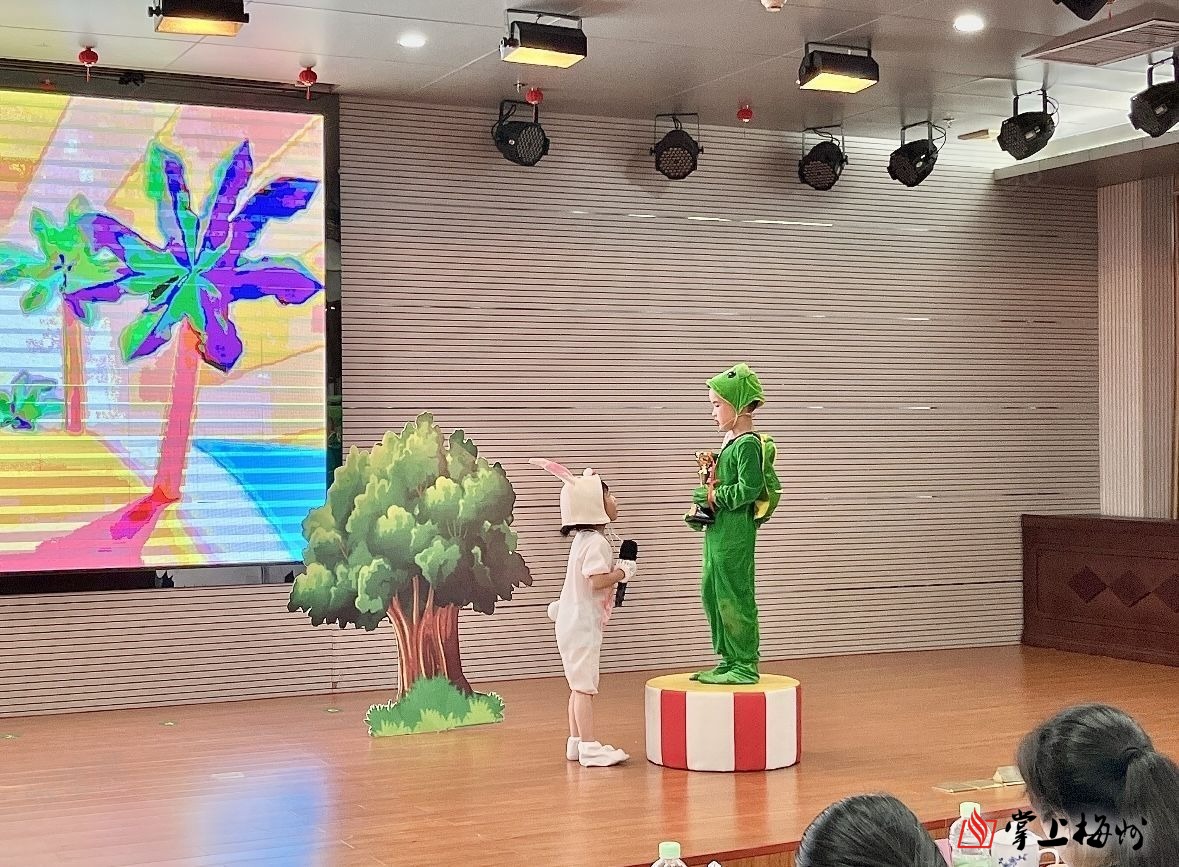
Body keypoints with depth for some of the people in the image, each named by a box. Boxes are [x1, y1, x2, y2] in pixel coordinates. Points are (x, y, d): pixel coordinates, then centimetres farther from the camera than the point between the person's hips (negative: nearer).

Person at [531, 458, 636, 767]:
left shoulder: (584, 539, 13)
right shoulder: (596, 542, -18)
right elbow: (598, 581, -26)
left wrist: (616, 569, 8)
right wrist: (624, 572, -13)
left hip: (573, 620, 10)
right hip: (583, 623, -10)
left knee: (579, 685, 14)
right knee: (585, 686, -8)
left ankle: (576, 742, 20)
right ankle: (589, 746, -6)